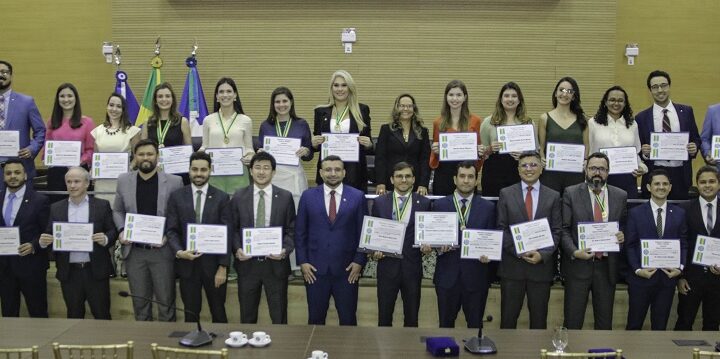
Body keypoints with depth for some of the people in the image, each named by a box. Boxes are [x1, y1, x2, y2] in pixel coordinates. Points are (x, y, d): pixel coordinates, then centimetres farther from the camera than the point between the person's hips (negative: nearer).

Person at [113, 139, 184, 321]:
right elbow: (117, 211, 14)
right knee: (139, 302, 13)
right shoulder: (124, 180, 5)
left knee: (166, 301, 5)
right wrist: (122, 230, -3)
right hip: (134, 251, 3)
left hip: (162, 250, -2)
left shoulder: (173, 182, -4)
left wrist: (168, 235, -14)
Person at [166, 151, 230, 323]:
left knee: (218, 313, 11)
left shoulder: (222, 197, -1)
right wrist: (179, 252, -18)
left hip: (214, 264, -1)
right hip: (187, 264, 1)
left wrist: (223, 267, -9)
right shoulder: (176, 197, 3)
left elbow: (226, 234, -4)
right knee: (191, 314, 11)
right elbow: (172, 230, 1)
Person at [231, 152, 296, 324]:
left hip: (276, 263, -1)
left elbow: (292, 230, 1)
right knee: (247, 317, 14)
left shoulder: (285, 197, -1)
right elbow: (233, 229, 6)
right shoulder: (239, 197, 2)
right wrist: (237, 249, -11)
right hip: (247, 263, 1)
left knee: (279, 317, 8)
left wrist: (285, 250, -15)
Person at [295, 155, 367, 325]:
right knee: (315, 318, 9)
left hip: (347, 268, -1)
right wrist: (302, 262, -2)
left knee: (348, 318, 7)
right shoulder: (308, 196, 3)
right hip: (315, 268, 1)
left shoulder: (357, 197, 1)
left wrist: (359, 261, -4)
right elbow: (300, 232, 5)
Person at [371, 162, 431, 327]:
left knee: (411, 317, 13)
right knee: (384, 316, 10)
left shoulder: (424, 203, 0)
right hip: (387, 266, 0)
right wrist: (374, 251, -10)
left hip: (412, 267, 0)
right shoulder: (380, 202, 1)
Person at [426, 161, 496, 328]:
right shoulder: (439, 205, 2)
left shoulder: (488, 207, 2)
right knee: (446, 322, 14)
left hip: (476, 275, 0)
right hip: (447, 274, 0)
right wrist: (438, 247, -17)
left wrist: (488, 254, -16)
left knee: (475, 323, 10)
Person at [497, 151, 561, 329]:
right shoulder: (506, 194, 4)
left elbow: (556, 231, 2)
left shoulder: (553, 196, 6)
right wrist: (518, 251, -12)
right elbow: (501, 228, 0)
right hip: (512, 266, -1)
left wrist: (543, 254, -12)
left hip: (541, 264, 1)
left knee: (539, 319, 9)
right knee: (508, 317, 6)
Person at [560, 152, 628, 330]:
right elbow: (564, 229, -3)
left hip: (607, 266, 2)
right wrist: (574, 252, -17)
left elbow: (625, 226, 15)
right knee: (572, 321, 4)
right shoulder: (571, 193, -2)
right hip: (578, 264, -2)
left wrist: (623, 235, -7)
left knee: (605, 321, 12)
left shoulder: (620, 196, 5)